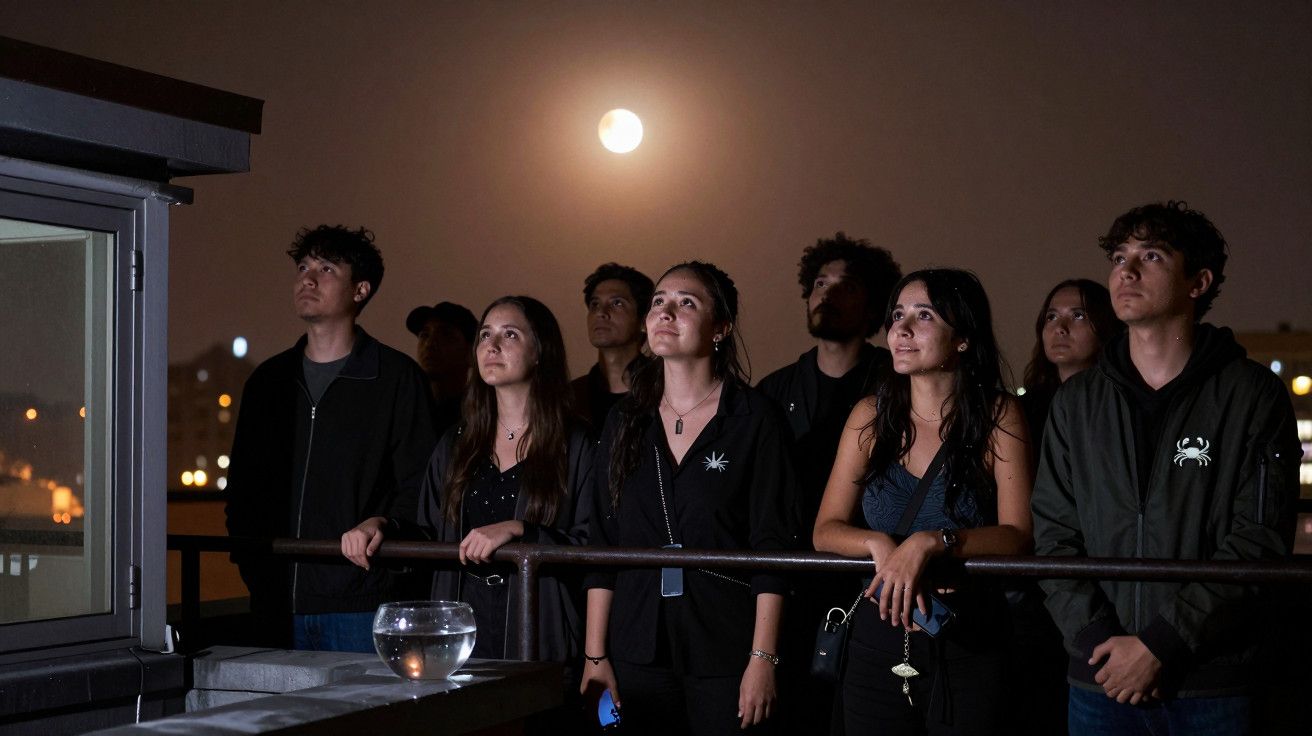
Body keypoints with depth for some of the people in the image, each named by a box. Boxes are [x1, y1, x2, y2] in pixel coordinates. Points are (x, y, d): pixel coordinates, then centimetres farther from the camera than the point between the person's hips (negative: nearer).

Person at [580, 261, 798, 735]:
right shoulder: (625, 420, 8)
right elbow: (602, 544, 8)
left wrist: (763, 658, -13)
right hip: (639, 651, 4)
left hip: (726, 653, -3)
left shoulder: (755, 419, -4)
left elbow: (773, 546, -7)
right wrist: (595, 654, 3)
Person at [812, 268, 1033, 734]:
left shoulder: (997, 416, -4)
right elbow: (826, 531, 3)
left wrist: (933, 542, -26)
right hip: (878, 639, 3)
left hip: (969, 643, -2)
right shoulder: (871, 417, 4)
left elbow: (1017, 536, -12)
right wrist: (880, 545, -17)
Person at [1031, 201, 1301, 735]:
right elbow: (1053, 535, 5)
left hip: (1214, 687, -3)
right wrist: (1098, 639, -9)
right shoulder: (1077, 402, 8)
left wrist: (1159, 643, -14)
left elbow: (1259, 542, -8)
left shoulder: (1253, 396, -2)